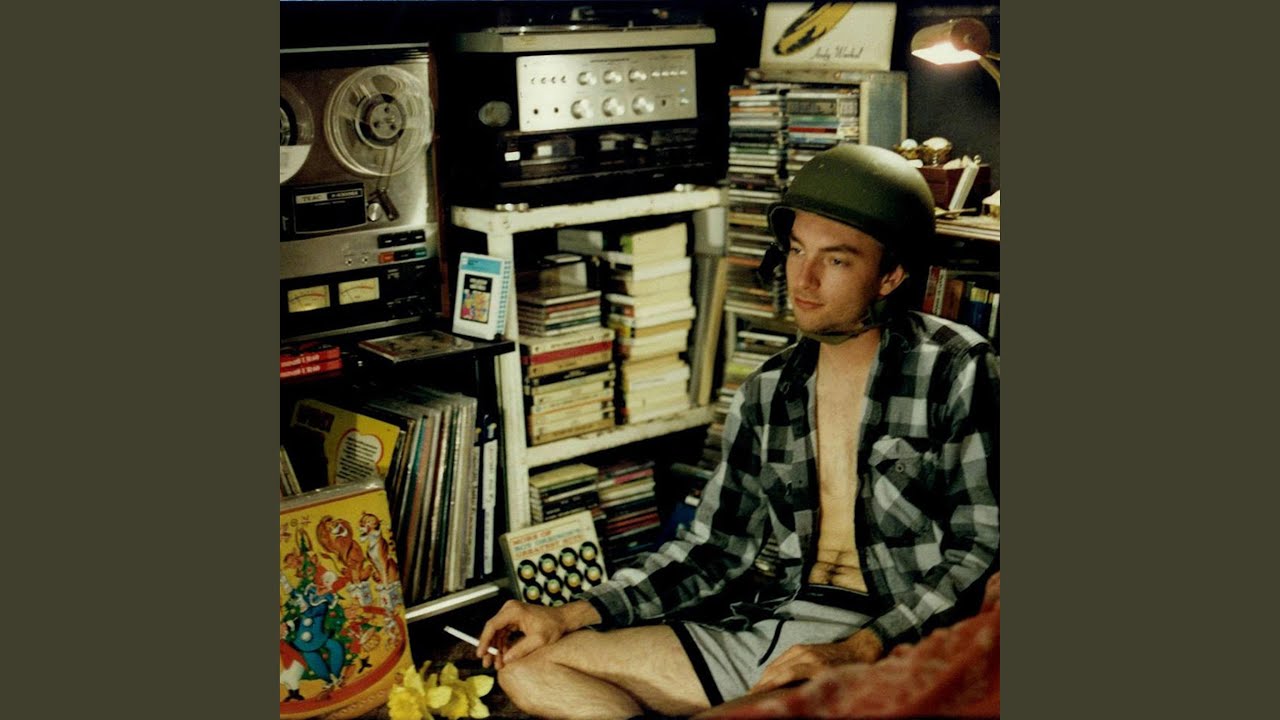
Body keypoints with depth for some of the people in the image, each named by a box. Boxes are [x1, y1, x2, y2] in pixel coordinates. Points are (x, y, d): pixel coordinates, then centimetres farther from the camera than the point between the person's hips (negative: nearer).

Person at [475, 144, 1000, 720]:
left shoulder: (956, 370, -3)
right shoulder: (767, 393, 14)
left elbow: (985, 546, -8)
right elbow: (713, 548, 17)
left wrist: (857, 652, -20)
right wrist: (570, 616, 7)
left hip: (897, 646, -7)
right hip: (772, 627, 7)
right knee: (530, 668, -2)